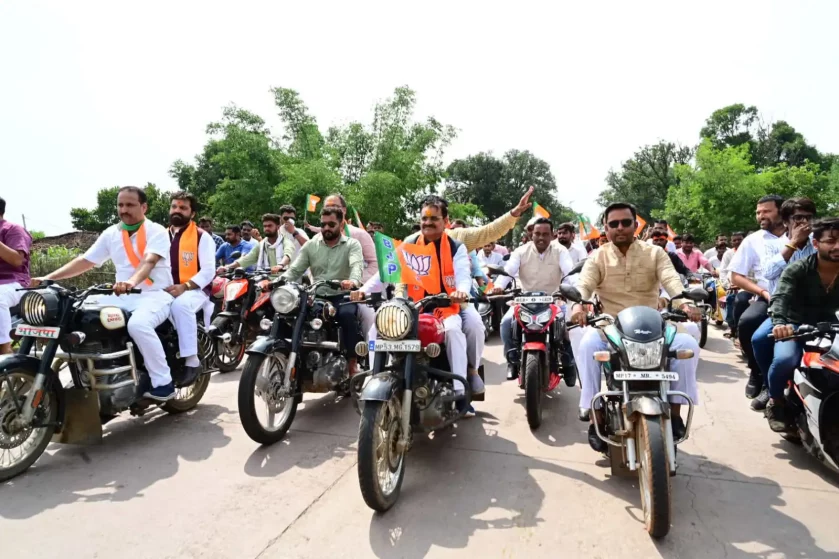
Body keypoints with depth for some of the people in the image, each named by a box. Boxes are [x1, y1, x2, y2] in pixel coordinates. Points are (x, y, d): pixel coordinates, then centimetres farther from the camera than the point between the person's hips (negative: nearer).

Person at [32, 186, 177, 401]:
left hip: (155, 295, -7)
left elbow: (149, 261, -25)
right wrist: (48, 277, 2)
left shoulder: (156, 231, -7)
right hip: (123, 297, 7)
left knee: (138, 325, -36)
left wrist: (132, 281, -45)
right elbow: (85, 261, 13)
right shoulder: (111, 234, 12)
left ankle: (163, 383, -24)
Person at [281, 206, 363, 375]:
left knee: (347, 314, -35)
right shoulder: (310, 245, 11)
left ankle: (352, 361, -21)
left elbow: (357, 266, -21)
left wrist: (353, 281, -45)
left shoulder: (352, 244, 0)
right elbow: (295, 270, 6)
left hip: (343, 296, -3)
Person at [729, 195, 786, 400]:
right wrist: (763, 292, -7)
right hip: (768, 298, 0)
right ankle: (757, 371, -2)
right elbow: (736, 277, 6)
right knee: (745, 322, -29)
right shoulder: (753, 240, 10)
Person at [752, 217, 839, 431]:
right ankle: (775, 401, -2)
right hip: (795, 324, -3)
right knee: (784, 359, -30)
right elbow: (780, 297, -24)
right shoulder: (797, 269, -10)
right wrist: (779, 323, -43)